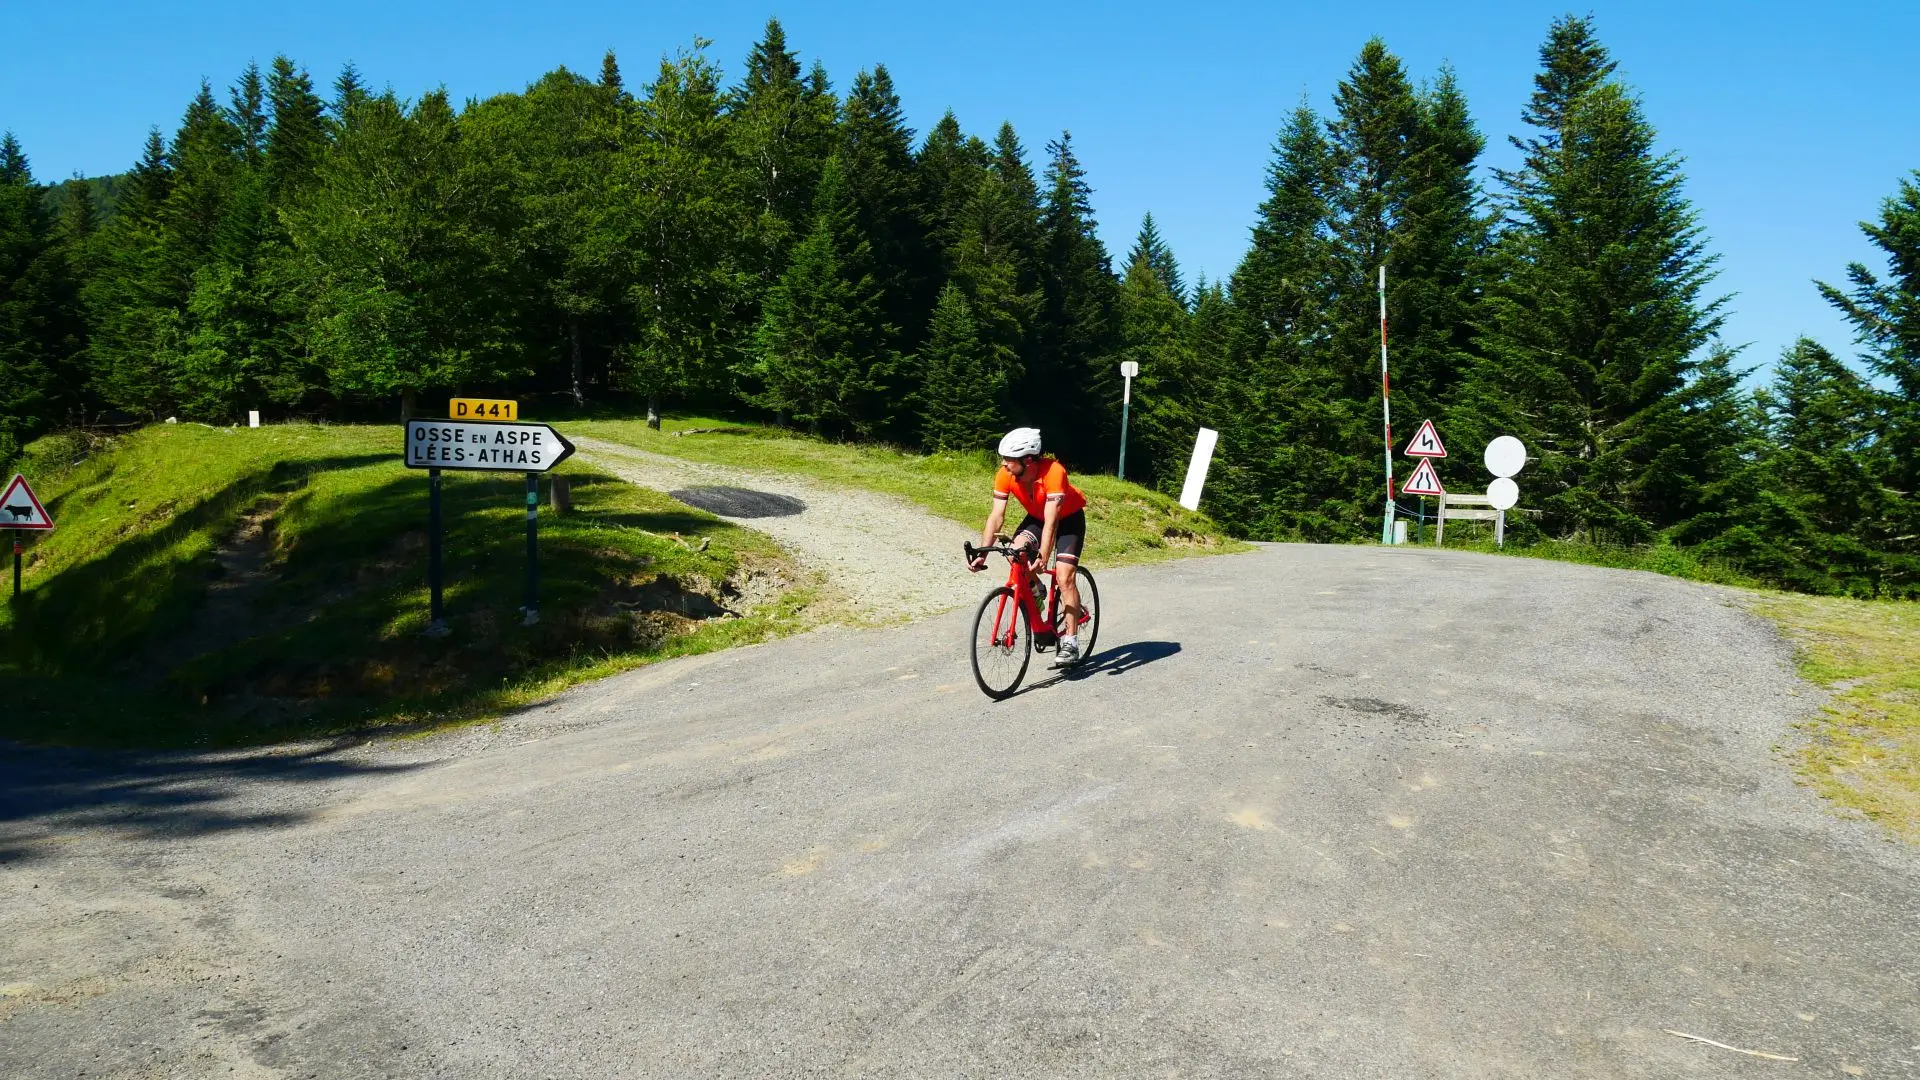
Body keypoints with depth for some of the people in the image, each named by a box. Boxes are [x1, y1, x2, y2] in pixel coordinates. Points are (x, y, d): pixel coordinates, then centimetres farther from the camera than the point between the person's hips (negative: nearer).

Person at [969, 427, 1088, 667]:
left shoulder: (1053, 472, -38)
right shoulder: (1005, 476, -24)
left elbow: (1051, 521, -42)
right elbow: (996, 516, -24)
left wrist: (1042, 558, -51)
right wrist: (982, 554, -34)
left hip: (1069, 518, -5)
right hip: (1036, 517, 5)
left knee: (1064, 577, -17)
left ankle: (1070, 642, -10)